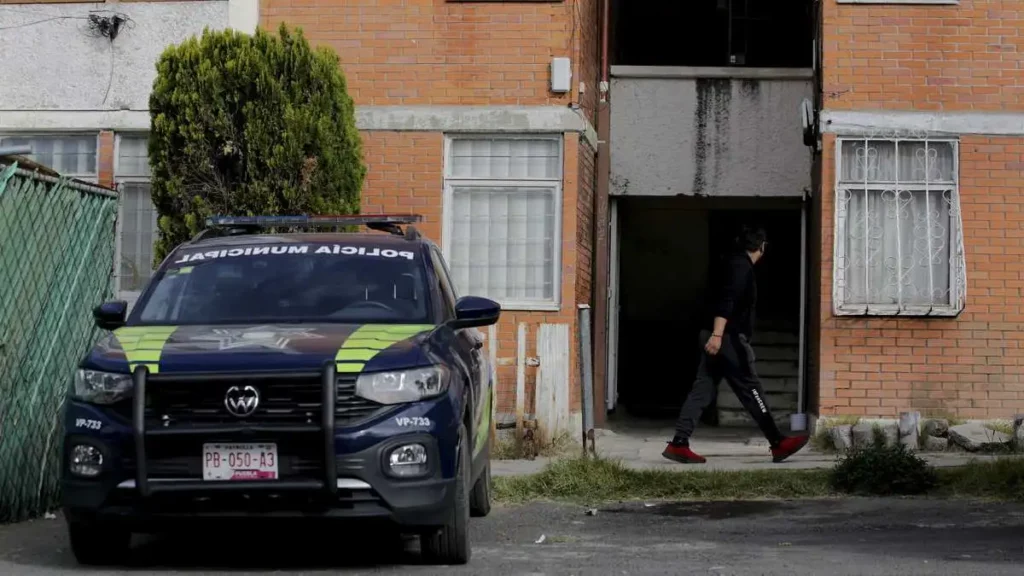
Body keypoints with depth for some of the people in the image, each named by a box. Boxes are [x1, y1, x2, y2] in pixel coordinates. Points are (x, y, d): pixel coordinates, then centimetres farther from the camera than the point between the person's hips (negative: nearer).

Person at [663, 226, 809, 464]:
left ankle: (679, 444, -3)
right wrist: (717, 334, -30)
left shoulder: (736, 264, 20)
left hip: (716, 338, 9)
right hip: (727, 338, -9)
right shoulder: (742, 266, -10)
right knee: (750, 389, -3)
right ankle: (778, 444, 2)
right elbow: (726, 301, -22)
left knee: (702, 390, 4)